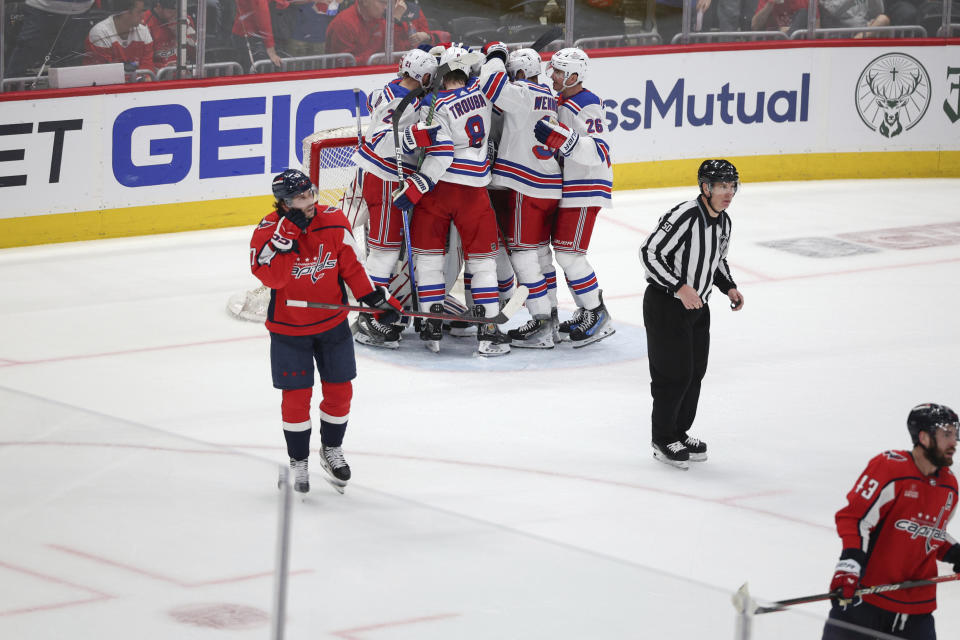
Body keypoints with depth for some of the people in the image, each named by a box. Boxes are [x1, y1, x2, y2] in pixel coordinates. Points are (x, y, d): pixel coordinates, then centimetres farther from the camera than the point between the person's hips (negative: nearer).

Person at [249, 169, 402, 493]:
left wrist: (377, 298, -6)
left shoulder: (334, 222, -10)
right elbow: (272, 277, -31)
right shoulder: (269, 231, -18)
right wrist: (287, 235, -37)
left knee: (339, 390, 10)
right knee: (296, 395, 2)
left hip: (333, 323, 3)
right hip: (288, 329, -3)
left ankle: (331, 450, 33)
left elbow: (351, 265, 0)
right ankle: (298, 463, 18)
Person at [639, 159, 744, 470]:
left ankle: (681, 432, 28)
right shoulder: (684, 216, -24)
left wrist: (728, 287, 5)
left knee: (695, 373, 13)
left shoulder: (723, 222, 4)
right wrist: (680, 287, -28)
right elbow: (649, 253, -26)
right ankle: (663, 441, 9)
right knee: (674, 374, -5)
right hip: (665, 305, -8)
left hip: (697, 305, 8)